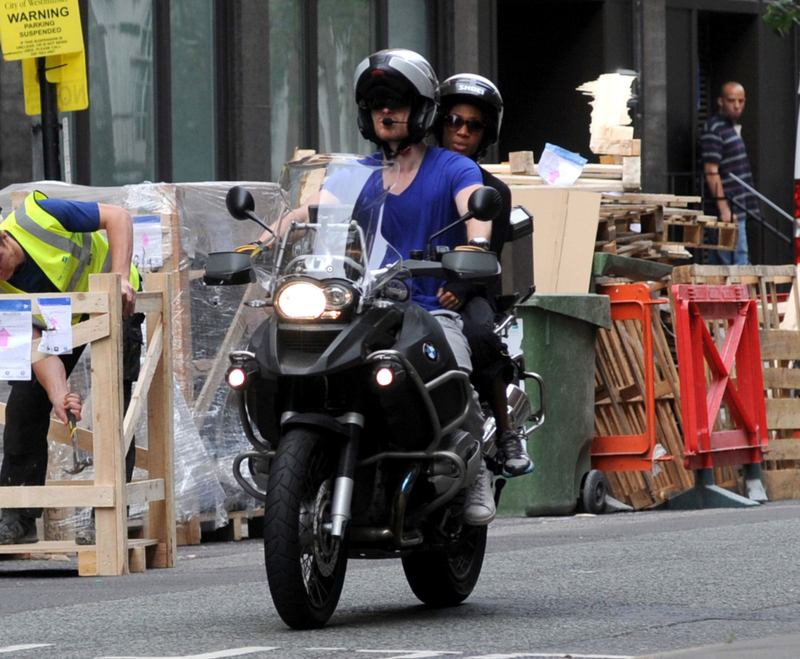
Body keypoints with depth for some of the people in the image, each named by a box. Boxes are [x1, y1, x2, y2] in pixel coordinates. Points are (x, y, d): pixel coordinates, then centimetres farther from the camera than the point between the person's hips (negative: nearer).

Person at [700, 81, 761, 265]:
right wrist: (724, 208, -22)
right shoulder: (713, 130, -11)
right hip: (726, 209, -9)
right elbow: (711, 172, -17)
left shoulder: (737, 128, 18)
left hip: (740, 209, 9)